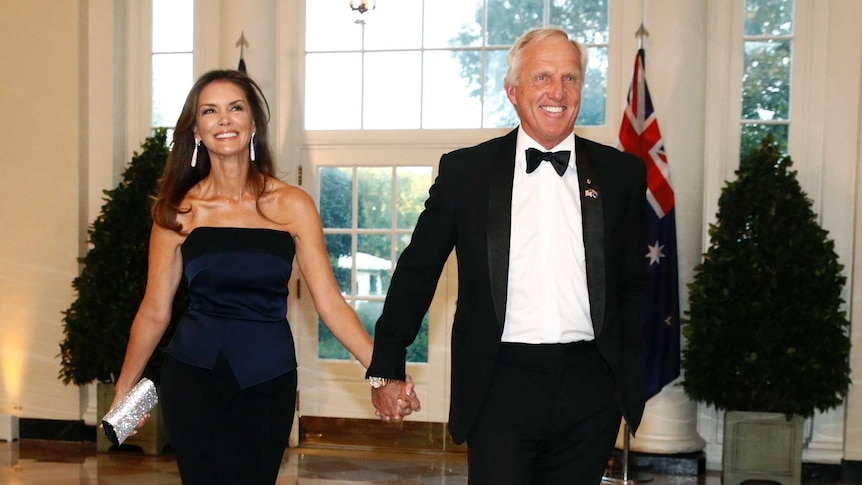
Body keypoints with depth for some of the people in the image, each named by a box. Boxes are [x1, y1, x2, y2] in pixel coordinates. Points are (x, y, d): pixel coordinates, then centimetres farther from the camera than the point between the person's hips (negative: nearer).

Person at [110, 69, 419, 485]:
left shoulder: (292, 205, -4)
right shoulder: (179, 211, -2)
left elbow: (329, 302, -7)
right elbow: (154, 311, 4)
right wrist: (124, 389, 8)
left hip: (269, 380, 1)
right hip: (195, 377, 0)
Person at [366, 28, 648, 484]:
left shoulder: (622, 173, 6)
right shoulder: (464, 170, 1)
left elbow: (634, 283, 12)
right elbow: (417, 270, 5)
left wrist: (627, 373, 9)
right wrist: (387, 366, 5)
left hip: (590, 391, 2)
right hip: (501, 387, -2)